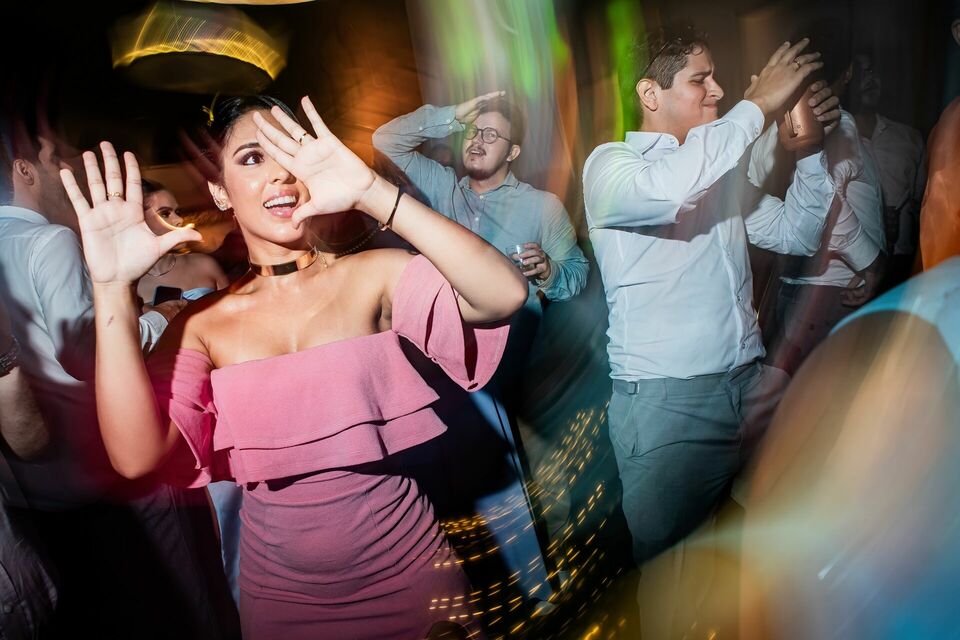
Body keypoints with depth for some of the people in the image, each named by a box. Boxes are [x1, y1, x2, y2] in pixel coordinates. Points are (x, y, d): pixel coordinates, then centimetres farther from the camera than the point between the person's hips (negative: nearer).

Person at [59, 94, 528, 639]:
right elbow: (137, 456, -16)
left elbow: (505, 295, -25)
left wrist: (371, 192, -31)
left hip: (406, 572, -2)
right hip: (281, 595, 2)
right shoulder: (203, 324, -3)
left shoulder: (370, 276, -9)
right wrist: (113, 288, -21)